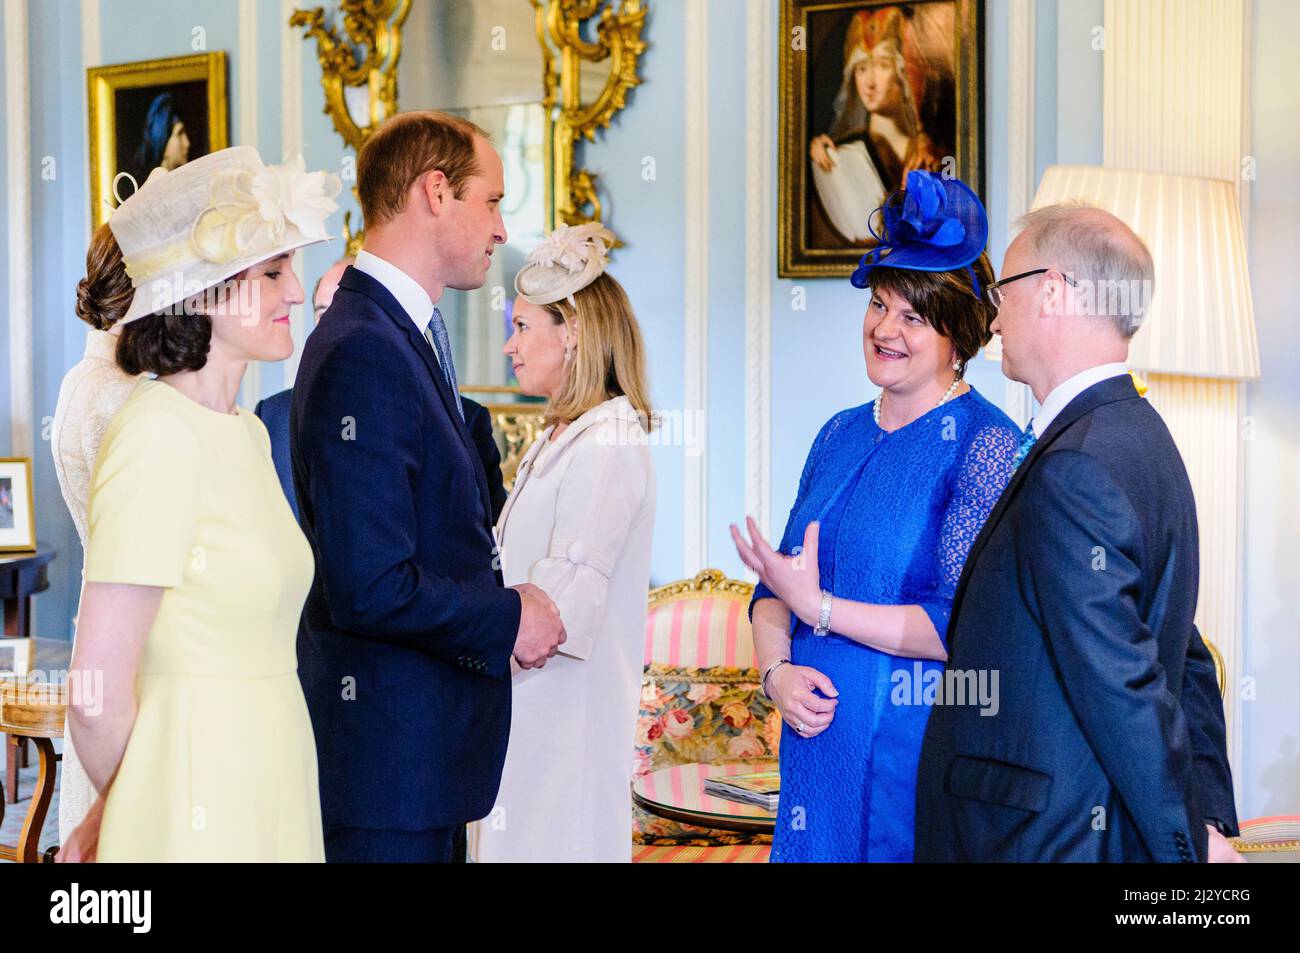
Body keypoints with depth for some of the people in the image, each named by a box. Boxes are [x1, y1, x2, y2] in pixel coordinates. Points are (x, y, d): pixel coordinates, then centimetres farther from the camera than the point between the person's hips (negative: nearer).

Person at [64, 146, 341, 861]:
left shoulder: (246, 432, 10)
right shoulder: (159, 436, -17)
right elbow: (97, 691, -18)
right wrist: (138, 818, -3)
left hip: (268, 794, 8)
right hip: (199, 806, -8)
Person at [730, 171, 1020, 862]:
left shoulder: (987, 444, -12)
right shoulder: (841, 435, 10)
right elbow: (775, 583, 11)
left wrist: (818, 606, -16)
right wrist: (777, 670, -8)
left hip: (920, 751, -6)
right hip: (819, 743, 6)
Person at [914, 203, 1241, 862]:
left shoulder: (1072, 471, -21)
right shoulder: (1141, 438, 10)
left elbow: (1122, 688, -22)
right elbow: (1187, 665, 12)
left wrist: (1191, 840, -13)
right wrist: (1208, 814, 11)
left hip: (1042, 838, -9)